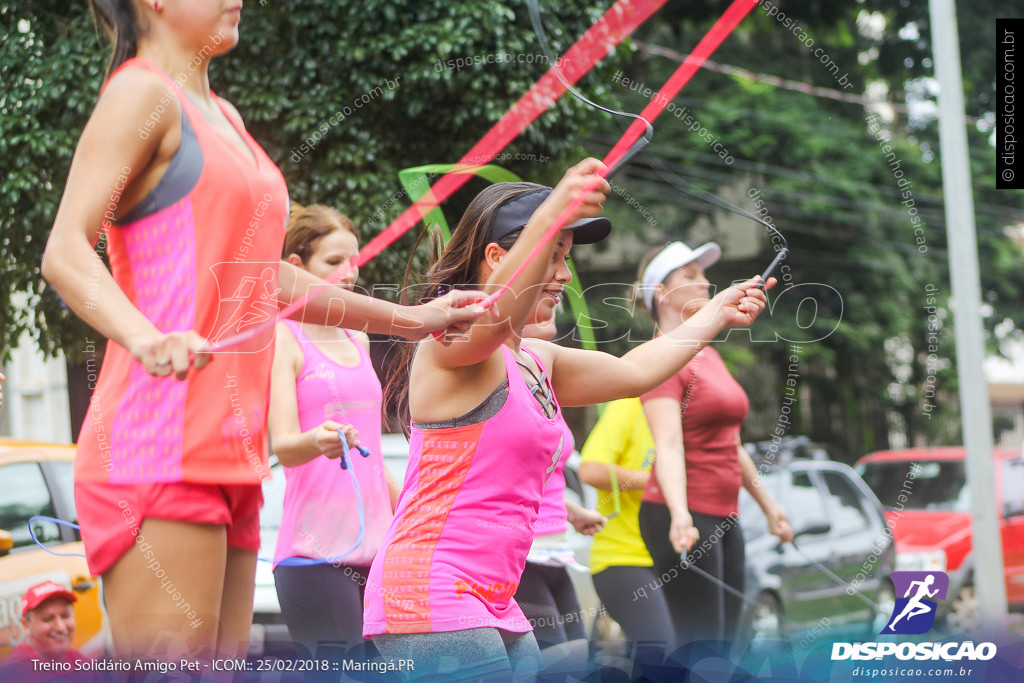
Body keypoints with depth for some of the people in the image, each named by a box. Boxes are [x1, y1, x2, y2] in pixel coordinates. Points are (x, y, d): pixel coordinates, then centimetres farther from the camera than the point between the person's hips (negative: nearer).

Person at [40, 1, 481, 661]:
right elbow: (65, 252, -14)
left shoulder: (222, 116, 24)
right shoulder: (142, 93, -3)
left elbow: (262, 277, 31)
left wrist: (409, 318, 34)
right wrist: (144, 336, -33)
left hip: (225, 452, 9)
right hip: (160, 446, -9)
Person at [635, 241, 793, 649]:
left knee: (723, 645, 8)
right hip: (685, 520, -9)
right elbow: (668, 446, -23)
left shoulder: (709, 354, 17)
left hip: (724, 519, 9)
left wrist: (768, 506, 30)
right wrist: (679, 516, -37)